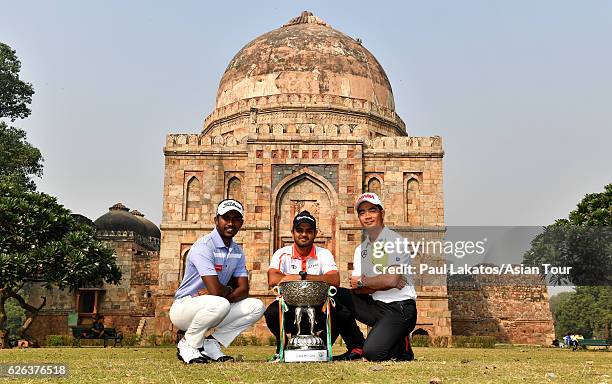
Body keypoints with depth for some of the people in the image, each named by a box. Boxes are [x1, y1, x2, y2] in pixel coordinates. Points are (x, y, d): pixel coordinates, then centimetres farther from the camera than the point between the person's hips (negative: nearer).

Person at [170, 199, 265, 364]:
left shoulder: (237, 251, 6)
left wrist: (223, 293, -21)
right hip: (184, 308, -7)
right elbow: (215, 289, -30)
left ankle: (211, 344, -1)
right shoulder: (203, 246, -20)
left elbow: (243, 290, -2)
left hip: (211, 308, 8)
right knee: (220, 304, -37)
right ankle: (188, 344, -12)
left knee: (256, 306, -8)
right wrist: (229, 290, -8)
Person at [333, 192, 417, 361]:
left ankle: (401, 346, 8)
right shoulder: (360, 249, 13)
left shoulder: (396, 241, -8)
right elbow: (356, 290, 3)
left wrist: (361, 281, -7)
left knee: (373, 353, -26)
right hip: (374, 306, 7)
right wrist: (379, 284, -14)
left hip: (400, 309, -7)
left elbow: (392, 280, -22)